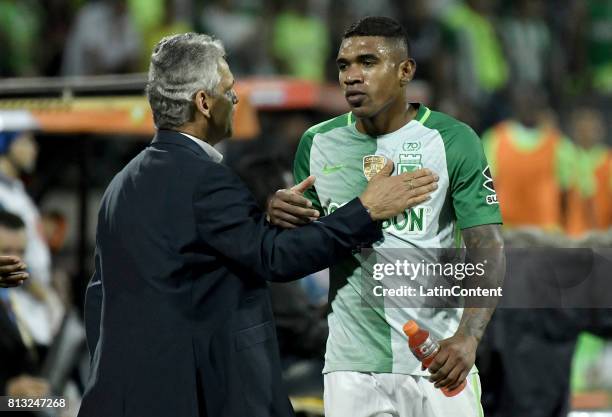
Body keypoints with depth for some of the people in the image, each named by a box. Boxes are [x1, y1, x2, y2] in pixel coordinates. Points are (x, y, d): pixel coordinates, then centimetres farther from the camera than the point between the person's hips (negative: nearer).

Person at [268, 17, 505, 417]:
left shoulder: (452, 141, -5)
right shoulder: (318, 143, 6)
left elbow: (488, 253, -9)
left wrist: (468, 337, -25)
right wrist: (282, 217, -9)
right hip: (352, 368, 3)